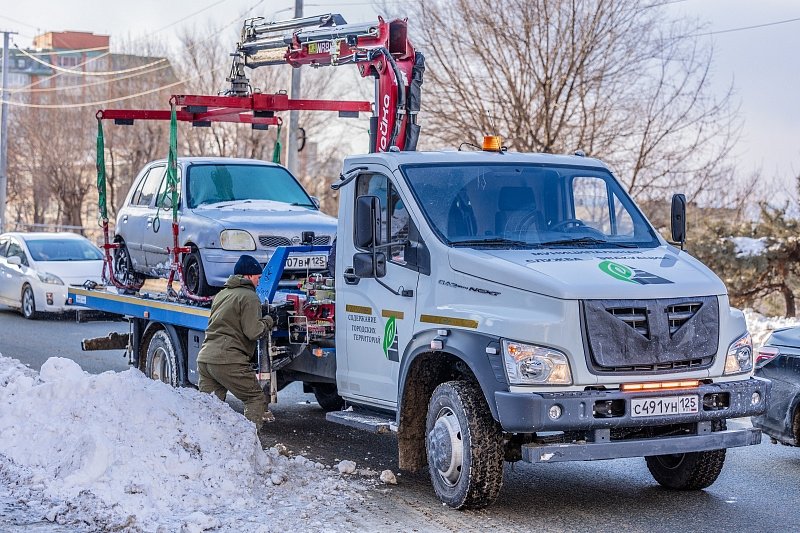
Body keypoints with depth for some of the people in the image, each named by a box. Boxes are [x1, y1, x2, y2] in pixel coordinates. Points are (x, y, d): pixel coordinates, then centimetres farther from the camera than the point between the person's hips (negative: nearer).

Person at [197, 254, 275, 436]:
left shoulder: (221, 294, 22)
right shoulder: (249, 296, -5)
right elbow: (252, 332, -13)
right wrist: (268, 322, 6)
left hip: (204, 357, 8)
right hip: (228, 360, -8)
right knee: (256, 399, 2)